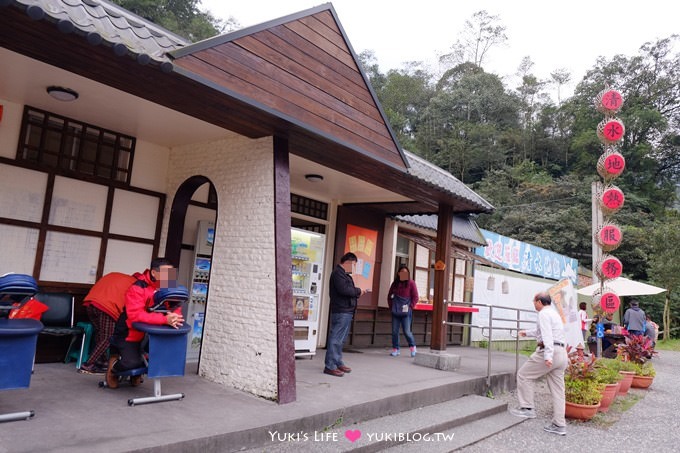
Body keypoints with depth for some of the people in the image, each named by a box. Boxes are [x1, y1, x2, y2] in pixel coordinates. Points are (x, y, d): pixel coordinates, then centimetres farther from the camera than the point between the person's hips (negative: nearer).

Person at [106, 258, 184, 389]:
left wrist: (174, 317, -34)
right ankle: (114, 367, 15)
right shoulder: (137, 288, -24)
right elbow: (136, 315, -36)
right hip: (130, 333, -6)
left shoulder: (169, 287, -5)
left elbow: (176, 309, -7)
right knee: (132, 362, -22)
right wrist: (165, 319, -47)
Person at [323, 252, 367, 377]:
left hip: (346, 311, 11)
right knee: (336, 339, -8)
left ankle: (338, 363, 25)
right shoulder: (338, 273, -13)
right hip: (341, 311, -11)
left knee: (340, 339, 16)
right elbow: (344, 289, -24)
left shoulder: (343, 274, 20)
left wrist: (357, 292, 5)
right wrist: (358, 291, -11)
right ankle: (330, 366, -4)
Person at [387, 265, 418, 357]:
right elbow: (389, 296, 16)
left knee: (406, 331, -4)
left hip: (406, 312, -4)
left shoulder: (411, 283, -2)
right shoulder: (395, 283, 9)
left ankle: (412, 347, 19)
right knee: (395, 331, 5)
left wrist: (410, 307, -9)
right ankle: (395, 349, 17)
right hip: (395, 312, 4)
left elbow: (415, 297, -2)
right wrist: (391, 307, 7)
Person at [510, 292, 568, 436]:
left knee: (524, 375, 4)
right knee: (557, 390, 9)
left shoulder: (544, 314, -7)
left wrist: (548, 356, -30)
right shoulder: (554, 313, 24)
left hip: (549, 352, -9)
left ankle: (527, 408, 4)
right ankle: (559, 425, 12)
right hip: (561, 353, 9)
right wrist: (527, 333, 55)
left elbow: (547, 335, -21)